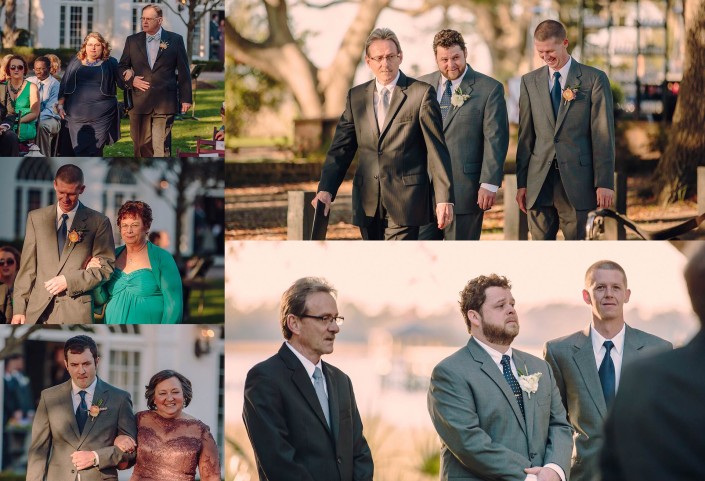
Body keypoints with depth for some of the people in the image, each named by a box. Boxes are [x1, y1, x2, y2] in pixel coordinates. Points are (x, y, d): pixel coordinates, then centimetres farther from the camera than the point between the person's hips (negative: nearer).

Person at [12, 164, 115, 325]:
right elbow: (27, 267, 10)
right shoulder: (36, 218, 12)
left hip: (76, 312, -2)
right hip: (38, 310, 2)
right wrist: (19, 308, 3)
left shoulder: (98, 222, 4)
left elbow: (105, 268, 2)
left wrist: (69, 280, -10)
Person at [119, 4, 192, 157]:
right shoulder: (132, 41, 10)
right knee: (142, 146, 6)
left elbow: (183, 71, 5)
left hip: (165, 104, -3)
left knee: (161, 147, -9)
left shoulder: (175, 40, 4)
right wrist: (131, 80, -4)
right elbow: (122, 67, 17)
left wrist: (186, 98, 1)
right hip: (139, 103, 3)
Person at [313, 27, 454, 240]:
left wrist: (444, 198, -10)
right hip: (368, 203, 5)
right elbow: (341, 149, 8)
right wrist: (326, 189, -6)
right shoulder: (356, 96, 11)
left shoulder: (421, 94, -3)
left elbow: (436, 149, -5)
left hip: (405, 201, -5)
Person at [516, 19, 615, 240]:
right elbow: (526, 136, 12)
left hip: (576, 179, -3)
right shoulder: (530, 81, 11)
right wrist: (521, 182, 7)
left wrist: (604, 182, -7)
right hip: (539, 180, 3)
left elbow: (603, 134, -2)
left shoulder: (594, 79, 1)